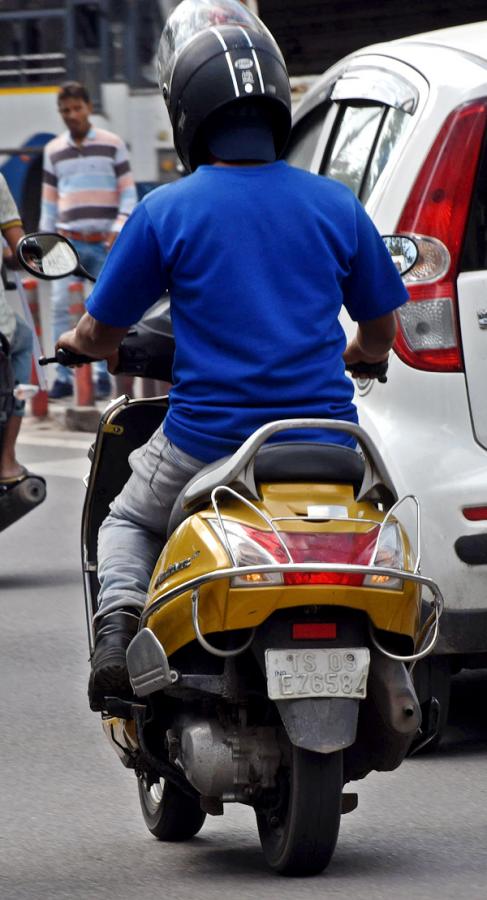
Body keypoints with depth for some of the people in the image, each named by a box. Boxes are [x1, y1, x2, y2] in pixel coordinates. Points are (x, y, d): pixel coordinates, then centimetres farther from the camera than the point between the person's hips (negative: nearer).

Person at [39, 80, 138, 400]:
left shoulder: (112, 145, 3)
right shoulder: (54, 151, 11)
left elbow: (128, 192, 2)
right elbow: (49, 200, 16)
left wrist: (120, 229, -11)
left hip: (105, 242, -2)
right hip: (70, 242, 2)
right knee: (62, 305, -7)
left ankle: (103, 375, 6)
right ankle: (63, 377, -3)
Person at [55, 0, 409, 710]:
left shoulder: (165, 212, -7)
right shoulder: (335, 205, 1)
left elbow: (98, 337, 3)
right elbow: (381, 334, 14)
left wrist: (79, 342, 28)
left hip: (207, 445, -2)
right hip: (323, 450, 2)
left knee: (126, 522, 27)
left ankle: (120, 616, -1)